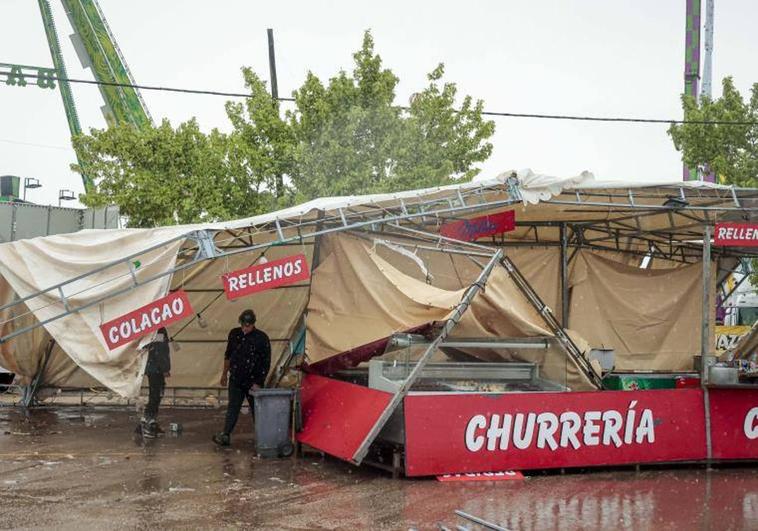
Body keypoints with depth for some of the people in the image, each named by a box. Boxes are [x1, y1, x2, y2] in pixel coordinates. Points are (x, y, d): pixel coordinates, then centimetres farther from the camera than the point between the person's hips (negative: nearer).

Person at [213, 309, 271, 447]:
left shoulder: (261, 338, -10)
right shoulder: (234, 334, 3)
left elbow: (266, 363, -8)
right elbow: (228, 355, 17)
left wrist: (258, 383, -11)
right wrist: (225, 374, 19)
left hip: (253, 382, -3)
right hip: (236, 380, 3)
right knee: (232, 408, -2)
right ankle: (226, 435, -7)